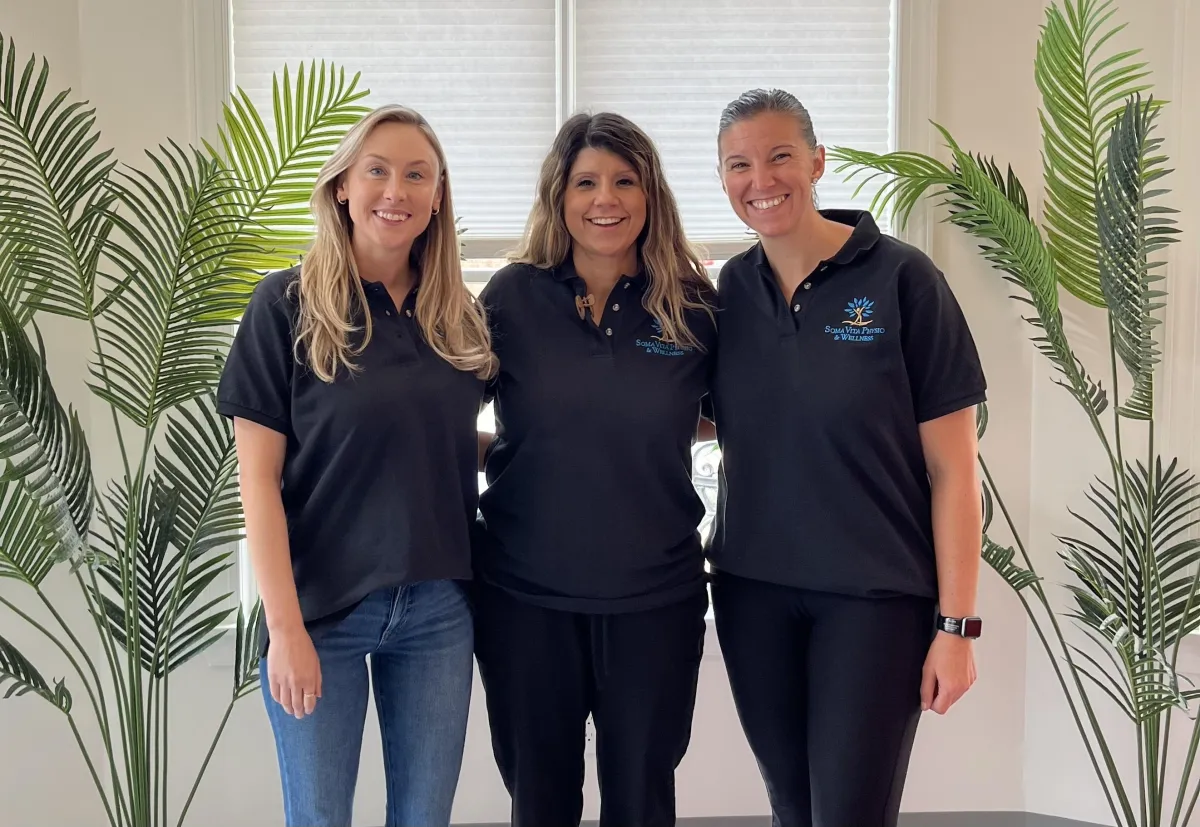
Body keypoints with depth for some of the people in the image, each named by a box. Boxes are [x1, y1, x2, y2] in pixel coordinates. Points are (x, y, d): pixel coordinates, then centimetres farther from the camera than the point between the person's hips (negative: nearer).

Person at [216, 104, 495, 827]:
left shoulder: (460, 314, 5)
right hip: (323, 606, -3)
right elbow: (259, 476, -10)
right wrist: (285, 625, -15)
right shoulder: (288, 304, -8)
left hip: (439, 605, 4)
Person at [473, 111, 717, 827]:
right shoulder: (512, 296, -2)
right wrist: (502, 448, -6)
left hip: (655, 597, 0)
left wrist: (650, 430, 2)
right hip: (524, 594, 0)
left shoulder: (694, 305, -2)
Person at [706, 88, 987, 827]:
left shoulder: (901, 279, -10)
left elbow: (951, 466, -9)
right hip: (752, 590, 4)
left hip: (877, 595, -4)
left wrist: (957, 622, -11)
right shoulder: (728, 289, 2)